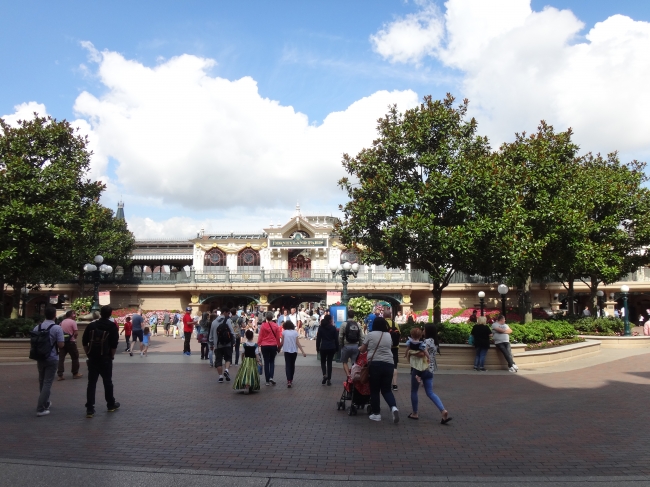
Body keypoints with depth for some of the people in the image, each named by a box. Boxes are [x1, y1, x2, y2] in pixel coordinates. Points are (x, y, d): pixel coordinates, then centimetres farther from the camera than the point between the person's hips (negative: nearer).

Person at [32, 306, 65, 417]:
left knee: (41, 382, 20)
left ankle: (45, 403, 34)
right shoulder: (57, 328, -14)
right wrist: (64, 340, 4)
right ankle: (40, 409, -4)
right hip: (52, 359, -5)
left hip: (40, 358, 5)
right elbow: (61, 345, -16)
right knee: (47, 383, 0)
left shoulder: (37, 327, 1)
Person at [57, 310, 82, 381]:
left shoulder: (62, 322, 11)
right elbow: (76, 333, -14)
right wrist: (75, 337, 4)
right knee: (75, 357, 9)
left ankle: (60, 375, -1)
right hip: (70, 342, -5)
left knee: (61, 358, 4)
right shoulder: (73, 322, -8)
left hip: (62, 342, 5)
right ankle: (75, 373, 15)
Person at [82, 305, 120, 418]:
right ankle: (111, 405, 23)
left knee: (91, 383, 4)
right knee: (107, 382, 10)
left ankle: (89, 409, 0)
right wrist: (112, 355, 4)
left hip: (92, 358, 2)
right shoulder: (112, 326, -4)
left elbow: (84, 342, 6)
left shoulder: (91, 325, 5)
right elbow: (114, 344, -9)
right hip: (105, 358, -2)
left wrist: (88, 354, 14)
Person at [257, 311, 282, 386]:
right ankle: (271, 377, -3)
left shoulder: (263, 325, -7)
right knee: (272, 362, 16)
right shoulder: (276, 326, -4)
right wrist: (278, 346, 11)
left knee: (266, 362, 8)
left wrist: (258, 344, 4)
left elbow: (260, 336, -5)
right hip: (273, 346, 1)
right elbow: (278, 337, 0)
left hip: (264, 346, -1)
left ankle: (267, 380, 9)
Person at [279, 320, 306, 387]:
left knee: (288, 365, -2)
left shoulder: (284, 332, -2)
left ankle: (289, 381, -16)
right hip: (294, 351, 2)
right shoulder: (295, 332, 2)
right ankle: (291, 380, 25)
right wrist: (303, 351, -1)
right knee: (292, 365, 16)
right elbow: (298, 343, -3)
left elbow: (282, 342, -2)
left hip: (287, 351, -2)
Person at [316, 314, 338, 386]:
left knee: (323, 362, 16)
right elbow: (336, 339, 1)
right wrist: (336, 348, 10)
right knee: (329, 363, 9)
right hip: (332, 348, 0)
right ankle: (329, 379, 8)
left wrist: (317, 348, 7)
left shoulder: (320, 327, -2)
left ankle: (324, 375, -8)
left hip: (323, 347, 0)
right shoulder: (333, 328, -2)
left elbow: (318, 338, -1)